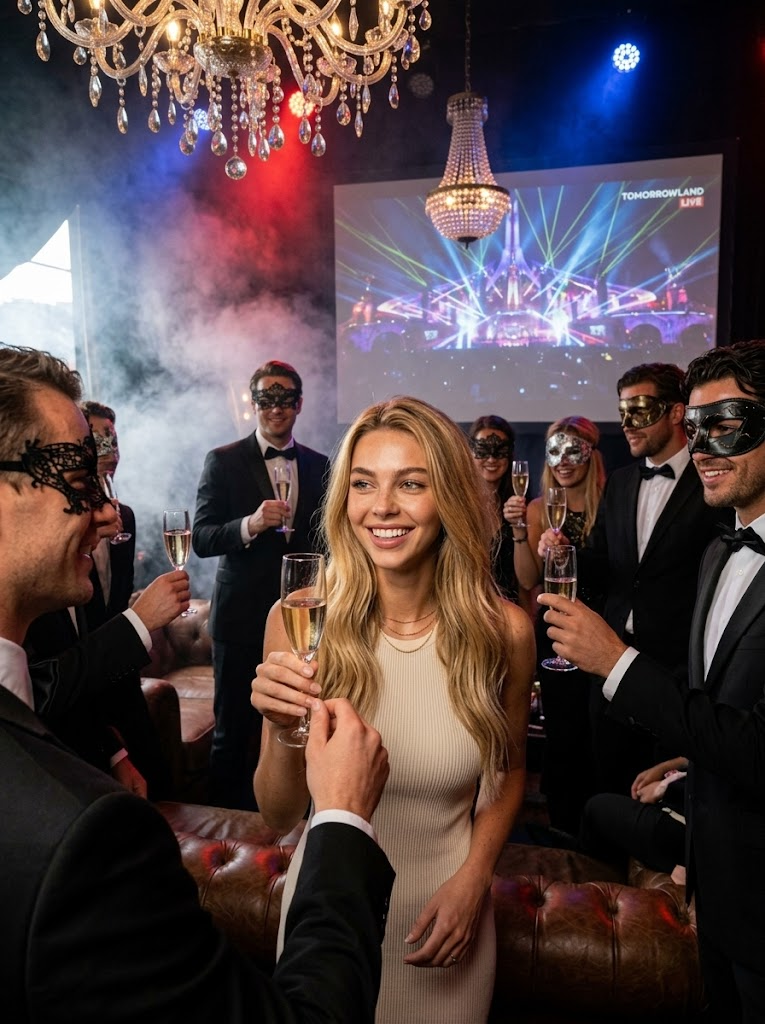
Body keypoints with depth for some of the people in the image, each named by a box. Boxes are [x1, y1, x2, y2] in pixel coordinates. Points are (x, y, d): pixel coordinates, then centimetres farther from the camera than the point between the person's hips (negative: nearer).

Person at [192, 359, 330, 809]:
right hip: (242, 619, -3)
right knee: (234, 733, 8)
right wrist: (250, 525, -26)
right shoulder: (223, 461, -3)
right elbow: (201, 539, -10)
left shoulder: (320, 466, 6)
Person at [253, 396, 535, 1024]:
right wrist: (284, 731, -30)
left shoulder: (504, 631, -16)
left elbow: (509, 772, 2)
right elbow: (278, 817, -12)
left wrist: (472, 881, -9)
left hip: (447, 908, 0)